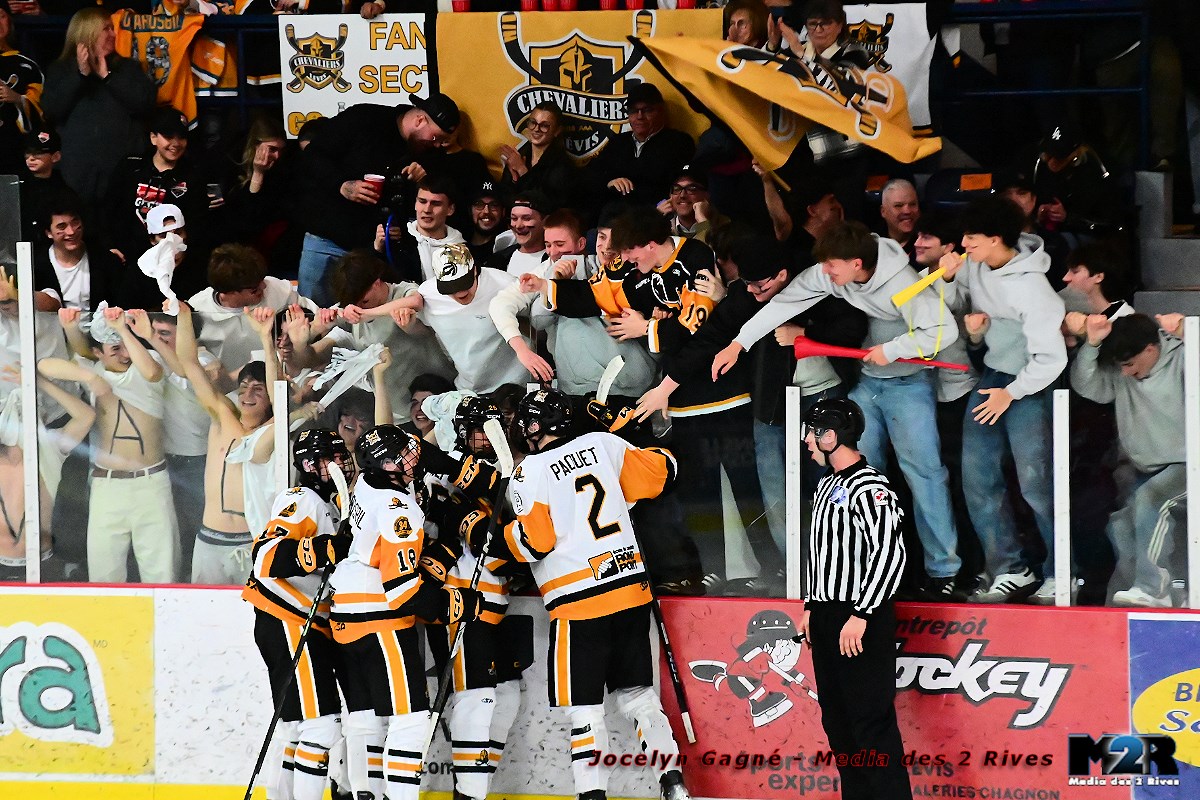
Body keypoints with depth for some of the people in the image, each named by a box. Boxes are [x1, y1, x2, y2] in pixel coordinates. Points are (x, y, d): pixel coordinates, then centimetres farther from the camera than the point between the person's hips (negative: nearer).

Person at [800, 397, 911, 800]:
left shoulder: (869, 487, -15)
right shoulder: (827, 486, 16)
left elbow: (889, 554, -22)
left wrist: (860, 616, -23)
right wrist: (811, 607, 21)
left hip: (861, 623, -10)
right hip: (826, 618, 10)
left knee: (871, 722, -11)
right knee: (837, 721, 13)